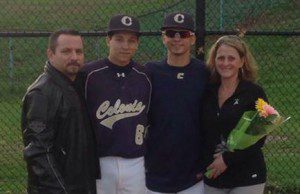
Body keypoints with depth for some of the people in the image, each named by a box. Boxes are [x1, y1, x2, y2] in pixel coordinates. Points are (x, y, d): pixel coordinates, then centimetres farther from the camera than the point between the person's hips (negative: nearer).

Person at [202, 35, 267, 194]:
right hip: (212, 177, 4)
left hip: (246, 178, -4)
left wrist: (227, 159, -15)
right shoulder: (209, 93, 6)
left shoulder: (254, 93, -6)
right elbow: (203, 133, 12)